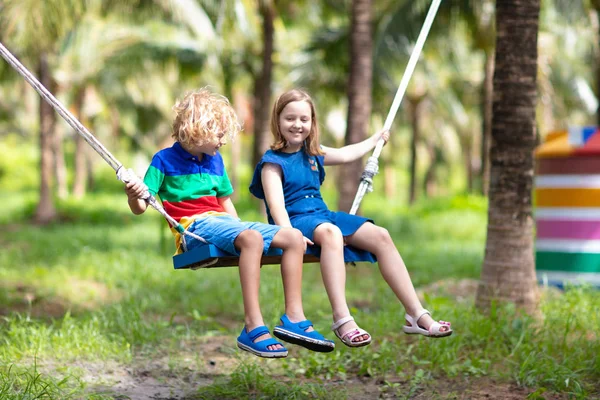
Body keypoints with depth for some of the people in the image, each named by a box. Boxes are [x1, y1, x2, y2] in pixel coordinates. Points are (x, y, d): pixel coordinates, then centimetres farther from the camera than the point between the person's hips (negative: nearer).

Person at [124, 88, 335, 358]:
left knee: (294, 237, -6)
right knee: (252, 238, -37)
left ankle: (294, 316, -8)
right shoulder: (165, 160, 0)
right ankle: (253, 327, -43)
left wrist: (240, 229, 21)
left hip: (224, 223, 8)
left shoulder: (215, 160, 20)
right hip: (194, 227, -8)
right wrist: (133, 195, -28)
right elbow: (139, 208, -6)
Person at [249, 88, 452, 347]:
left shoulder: (312, 153, 16)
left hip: (323, 215, 8)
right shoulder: (273, 161, -5)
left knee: (380, 236, -11)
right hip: (295, 220, -8)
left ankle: (416, 314, -14)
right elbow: (276, 203, -18)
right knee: (330, 232, -40)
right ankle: (342, 319, -49)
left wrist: (376, 139, 44)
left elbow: (345, 155, 31)